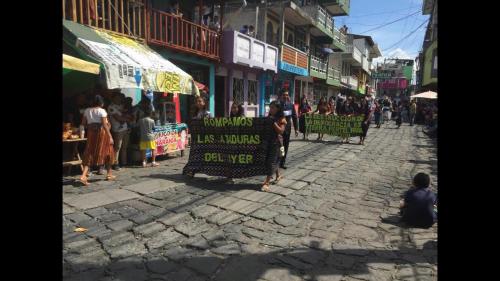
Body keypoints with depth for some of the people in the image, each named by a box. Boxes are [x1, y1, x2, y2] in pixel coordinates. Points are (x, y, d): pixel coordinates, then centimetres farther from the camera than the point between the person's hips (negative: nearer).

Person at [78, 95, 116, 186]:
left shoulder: (87, 110, 8)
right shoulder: (101, 111, -9)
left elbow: (83, 123, 7)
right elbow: (104, 124, -16)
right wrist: (110, 136, -15)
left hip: (91, 133, 5)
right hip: (101, 133, -5)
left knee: (90, 153, 5)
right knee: (106, 152, 11)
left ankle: (83, 175, -9)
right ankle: (109, 174, 20)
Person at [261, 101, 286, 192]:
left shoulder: (281, 119, -7)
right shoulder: (269, 117, 12)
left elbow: (281, 131, -19)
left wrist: (274, 122, -21)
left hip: (276, 142, -6)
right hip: (268, 141, 6)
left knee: (272, 161, -8)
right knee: (274, 160, 17)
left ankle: (266, 183, -10)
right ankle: (278, 175, 39)